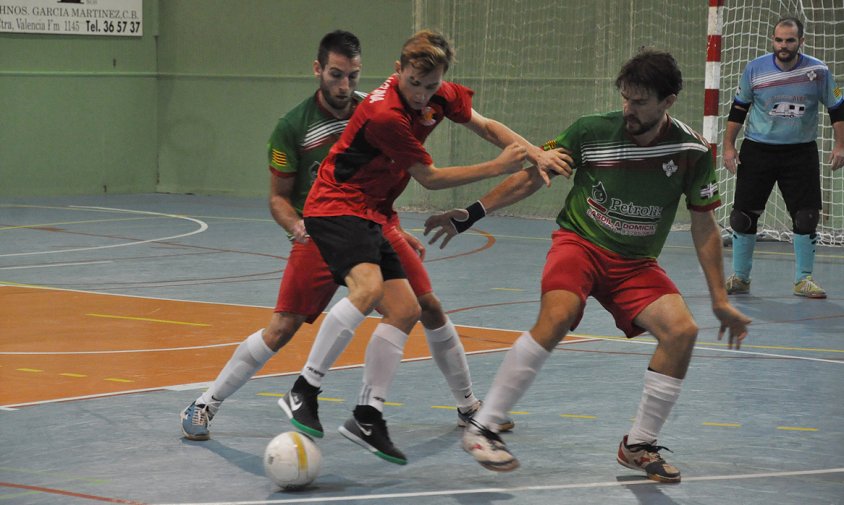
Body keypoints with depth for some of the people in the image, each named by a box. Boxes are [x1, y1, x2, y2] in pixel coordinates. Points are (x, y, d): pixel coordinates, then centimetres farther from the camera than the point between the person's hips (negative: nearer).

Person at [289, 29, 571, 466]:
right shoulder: (385, 114, -25)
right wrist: (497, 167, -13)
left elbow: (486, 126, 15)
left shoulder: (441, 97, -1)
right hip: (335, 207, -9)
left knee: (404, 310, 3)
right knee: (367, 287, -32)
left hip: (372, 216, 9)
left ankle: (367, 417, 8)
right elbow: (430, 178, -15)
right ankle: (303, 391, -26)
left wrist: (537, 154, 0)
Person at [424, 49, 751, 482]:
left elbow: (704, 226, 3)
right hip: (579, 243, -3)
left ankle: (638, 446, -1)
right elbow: (532, 177, 2)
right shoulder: (591, 131, -10)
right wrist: (472, 214, -3)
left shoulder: (692, 151, -7)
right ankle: (481, 428, -25)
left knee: (682, 330, -20)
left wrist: (720, 300, 3)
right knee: (557, 316, -32)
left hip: (636, 264, 3)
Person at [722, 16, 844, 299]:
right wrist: (729, 145, 2)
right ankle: (739, 278, 12)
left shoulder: (818, 71, -6)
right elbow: (738, 109, 5)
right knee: (743, 215, -2)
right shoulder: (755, 69, -5)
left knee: (806, 218, -4)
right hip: (757, 150, 0)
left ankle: (803, 280, 10)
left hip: (801, 152, 0)